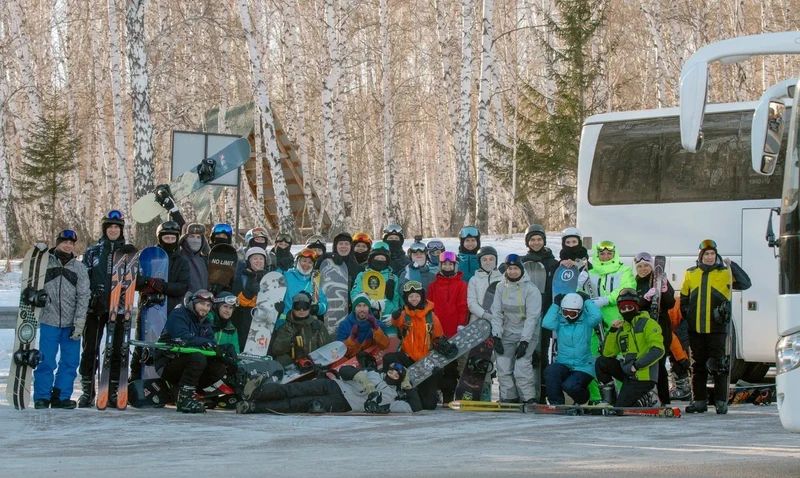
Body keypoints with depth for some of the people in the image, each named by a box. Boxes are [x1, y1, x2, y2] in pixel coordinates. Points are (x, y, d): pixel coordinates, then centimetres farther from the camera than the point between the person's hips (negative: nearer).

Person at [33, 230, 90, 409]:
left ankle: (61, 396, 11)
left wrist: (79, 323, -6)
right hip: (49, 321, -2)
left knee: (70, 361, 2)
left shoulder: (80, 268, 7)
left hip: (71, 324, 2)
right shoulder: (45, 263, 4)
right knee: (46, 360, -3)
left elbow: (83, 297, 2)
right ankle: (42, 397, 5)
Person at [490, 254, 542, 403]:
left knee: (521, 366, -19)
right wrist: (496, 336, -7)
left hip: (527, 334, -5)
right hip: (507, 333, 5)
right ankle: (508, 399, 6)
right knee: (503, 366, -5)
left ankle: (529, 399, -11)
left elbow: (532, 318, -15)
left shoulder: (531, 289, -12)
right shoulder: (501, 287, 2)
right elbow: (496, 313, 2)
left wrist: (524, 342, -20)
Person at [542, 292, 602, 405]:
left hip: (583, 367, -2)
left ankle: (582, 399, 14)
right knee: (550, 370, -31)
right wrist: (555, 304, -9)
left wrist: (587, 300, -10)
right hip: (563, 365, 2)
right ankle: (556, 403, -13)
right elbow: (547, 323, -17)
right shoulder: (560, 321, 2)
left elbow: (597, 316, -22)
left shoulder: (586, 321, -2)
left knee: (569, 386, -27)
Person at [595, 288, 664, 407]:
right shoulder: (621, 327, 12)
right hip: (628, 373, 7)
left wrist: (637, 365, -21)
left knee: (620, 408, -14)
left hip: (643, 376, -7)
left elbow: (658, 350, -19)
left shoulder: (647, 324, -8)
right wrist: (612, 331, -5)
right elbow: (608, 354, 6)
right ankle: (609, 400, 2)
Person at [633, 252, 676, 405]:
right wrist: (646, 297, -19)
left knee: (659, 364, -8)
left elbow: (670, 304, -3)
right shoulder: (635, 284, 11)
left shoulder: (660, 280, 4)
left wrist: (664, 290, -20)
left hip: (661, 328, -3)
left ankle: (664, 401, -7)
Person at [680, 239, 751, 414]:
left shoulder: (725, 273, 2)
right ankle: (699, 401, 14)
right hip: (696, 329, 3)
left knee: (718, 366, -4)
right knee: (698, 365, 8)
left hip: (717, 328, -3)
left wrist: (733, 266, -15)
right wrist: (687, 316, 7)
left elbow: (745, 284, -9)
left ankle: (721, 402, 0)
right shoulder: (690, 274, 10)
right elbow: (683, 298, 17)